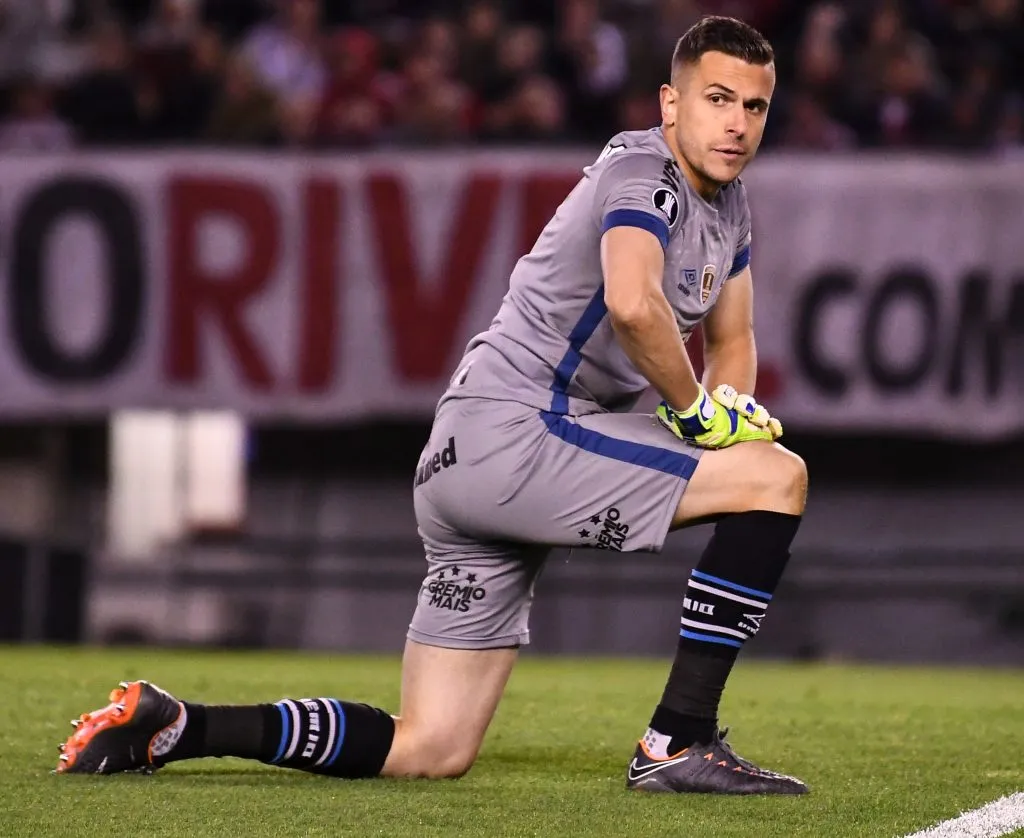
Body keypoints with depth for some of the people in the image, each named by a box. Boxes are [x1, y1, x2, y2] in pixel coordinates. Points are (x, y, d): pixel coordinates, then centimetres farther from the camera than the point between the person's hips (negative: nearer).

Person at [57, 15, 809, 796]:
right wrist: (696, 412, -17)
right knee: (776, 477, -17)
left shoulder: (727, 203, 19)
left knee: (427, 750, 7)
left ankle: (170, 725, 8)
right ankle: (679, 744, -15)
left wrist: (731, 404, 5)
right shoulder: (642, 173, -10)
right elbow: (632, 303, -31)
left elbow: (732, 341, 28)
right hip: (512, 431, -10)